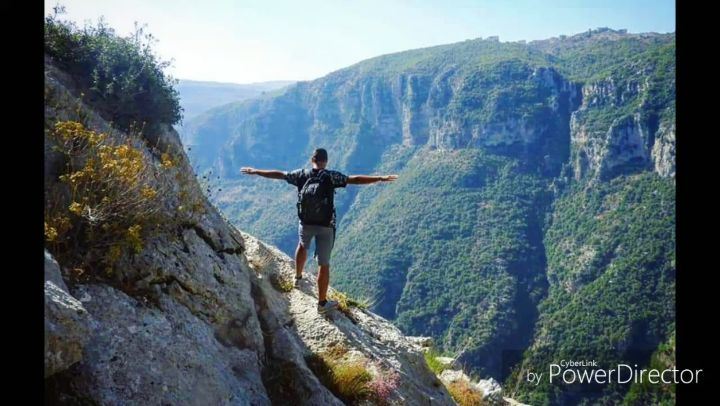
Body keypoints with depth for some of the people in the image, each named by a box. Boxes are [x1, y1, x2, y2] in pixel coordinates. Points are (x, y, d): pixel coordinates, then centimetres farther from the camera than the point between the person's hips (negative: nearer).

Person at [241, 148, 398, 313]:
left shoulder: (302, 174, -3)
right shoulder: (331, 176, -11)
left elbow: (278, 174, 6)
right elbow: (355, 179, -17)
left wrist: (254, 171, 18)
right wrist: (381, 178, -15)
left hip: (306, 223, 3)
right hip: (325, 226, -3)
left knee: (303, 245, 36)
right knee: (324, 264, 5)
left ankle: (298, 276, 52)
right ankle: (322, 302, 11)